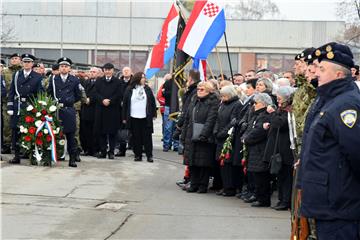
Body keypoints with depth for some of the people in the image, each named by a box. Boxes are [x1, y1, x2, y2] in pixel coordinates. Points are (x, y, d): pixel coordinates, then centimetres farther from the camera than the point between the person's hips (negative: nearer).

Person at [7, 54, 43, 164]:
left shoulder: (38, 77, 4)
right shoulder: (16, 75, 10)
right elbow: (11, 92, 8)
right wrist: (10, 107, -1)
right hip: (17, 107, 2)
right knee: (16, 130, 2)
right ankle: (17, 155, 8)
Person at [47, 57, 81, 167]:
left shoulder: (74, 80, 5)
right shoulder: (53, 79, 8)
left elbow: (78, 96, 10)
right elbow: (48, 94, 10)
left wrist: (69, 102, 5)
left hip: (69, 111, -1)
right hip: (56, 110, 1)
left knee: (70, 135, 1)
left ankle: (72, 159, 3)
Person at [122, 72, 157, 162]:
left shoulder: (147, 89, 7)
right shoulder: (129, 90, 2)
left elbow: (152, 102, 9)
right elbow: (125, 103, 4)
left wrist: (153, 114, 3)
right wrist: (124, 117, 1)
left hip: (146, 118, 1)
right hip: (133, 118, -1)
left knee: (147, 137, 0)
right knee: (136, 138, 3)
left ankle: (149, 155, 5)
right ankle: (138, 155, 12)